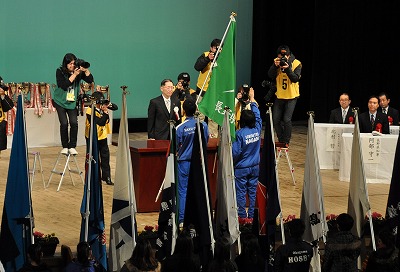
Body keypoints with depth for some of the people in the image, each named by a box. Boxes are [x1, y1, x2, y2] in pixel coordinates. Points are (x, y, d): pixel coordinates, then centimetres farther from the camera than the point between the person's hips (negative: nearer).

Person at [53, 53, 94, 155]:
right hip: (60, 101, -2)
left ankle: (72, 146, 0)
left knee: (74, 123, -11)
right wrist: (74, 75, -28)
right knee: (64, 123, -10)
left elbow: (90, 80, -13)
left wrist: (85, 70, -27)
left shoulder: (79, 71, -7)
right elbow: (63, 86, -25)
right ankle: (65, 146, 5)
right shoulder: (60, 72, -14)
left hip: (73, 102, 2)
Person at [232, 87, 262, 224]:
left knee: (241, 192, 5)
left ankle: (242, 216, 9)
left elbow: (235, 152, -18)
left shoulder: (240, 134, -20)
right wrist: (252, 100, 19)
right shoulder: (257, 130, -7)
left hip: (241, 168, -5)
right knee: (253, 192, 11)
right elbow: (257, 115, 10)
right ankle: (251, 216, 16)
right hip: (255, 167, 5)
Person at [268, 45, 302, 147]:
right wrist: (275, 66, -27)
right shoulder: (277, 62, -3)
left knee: (286, 119, -11)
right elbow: (271, 76, -11)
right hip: (279, 96, 4)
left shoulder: (296, 63, -11)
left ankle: (286, 142, 5)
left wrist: (288, 69, -32)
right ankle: (281, 140, 21)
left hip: (291, 96, -4)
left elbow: (296, 78, -19)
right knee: (276, 119, 4)